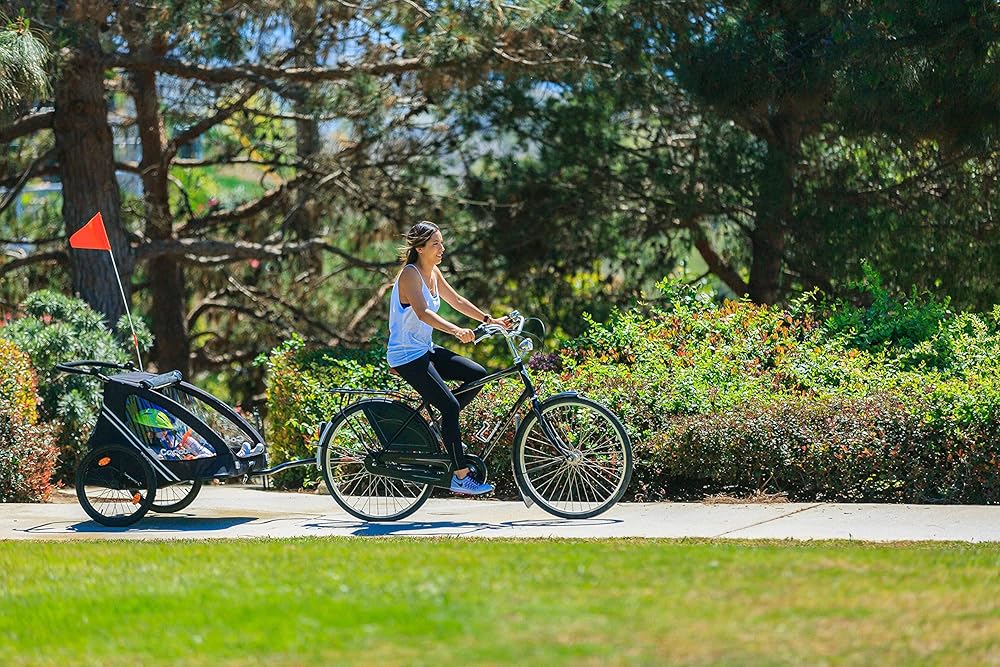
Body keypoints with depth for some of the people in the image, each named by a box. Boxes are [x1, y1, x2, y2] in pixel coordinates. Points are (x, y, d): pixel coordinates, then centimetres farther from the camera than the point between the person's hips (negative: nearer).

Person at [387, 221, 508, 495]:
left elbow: (457, 301, 17)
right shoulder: (410, 275, -20)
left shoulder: (433, 273, 7)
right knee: (450, 406, -15)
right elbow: (423, 313, -34)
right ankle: (461, 477, -10)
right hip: (407, 356, -9)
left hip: (425, 349, 9)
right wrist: (456, 331, -47)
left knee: (478, 374, 1)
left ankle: (444, 426, 12)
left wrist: (489, 320, 8)